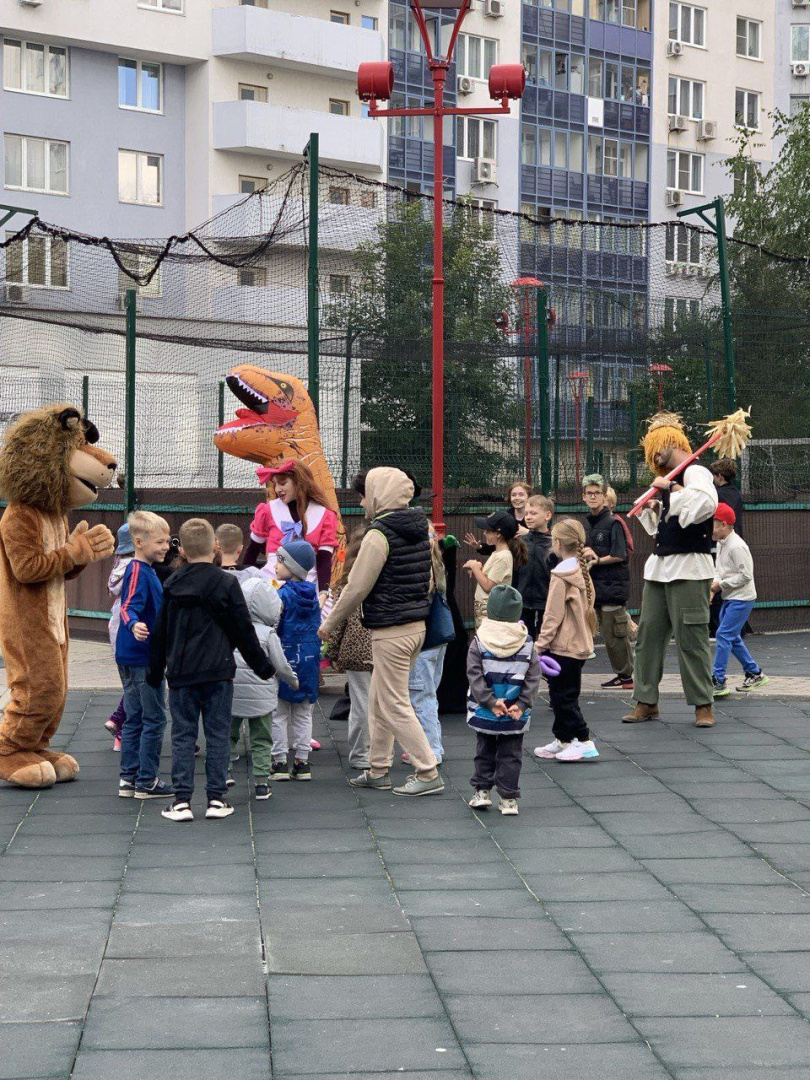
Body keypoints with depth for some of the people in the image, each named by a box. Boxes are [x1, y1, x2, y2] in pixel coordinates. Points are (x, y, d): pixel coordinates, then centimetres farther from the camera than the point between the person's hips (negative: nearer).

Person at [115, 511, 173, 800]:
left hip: (131, 657, 10)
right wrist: (134, 625, -49)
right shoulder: (139, 573, -17)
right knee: (154, 719, -2)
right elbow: (128, 608, -31)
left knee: (135, 719, 14)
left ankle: (129, 778, 19)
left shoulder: (145, 570, 13)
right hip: (142, 657, -10)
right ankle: (146, 781, 4)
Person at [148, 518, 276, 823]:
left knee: (182, 735, 5)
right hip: (218, 672, -2)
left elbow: (161, 634, 9)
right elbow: (244, 632, -2)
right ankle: (217, 798, 5)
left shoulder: (171, 586, 3)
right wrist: (265, 668, 9)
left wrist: (156, 672, 20)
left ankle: (182, 800, 1)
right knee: (218, 734, 5)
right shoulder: (226, 584, -5)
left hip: (181, 673, 2)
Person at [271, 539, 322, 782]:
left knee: (279, 714, 3)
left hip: (285, 660, -6)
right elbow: (318, 628, 11)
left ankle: (280, 762, 3)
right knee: (303, 714, 11)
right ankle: (302, 762, 12)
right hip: (309, 661, 6)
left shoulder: (283, 595, -13)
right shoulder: (313, 594, 6)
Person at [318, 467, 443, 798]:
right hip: (416, 624, 9)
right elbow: (428, 581, 17)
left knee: (395, 705, -2)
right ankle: (377, 770, 24)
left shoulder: (379, 535, -17)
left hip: (391, 631, -9)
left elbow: (357, 588, -14)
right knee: (378, 699, 18)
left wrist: (330, 624, -2)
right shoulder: (419, 530, 10)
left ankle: (428, 775, -2)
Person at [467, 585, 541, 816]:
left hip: (484, 713, 0)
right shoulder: (527, 643, -5)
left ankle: (482, 790, 17)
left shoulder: (479, 641, -8)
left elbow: (475, 675, -12)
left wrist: (490, 701, -11)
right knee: (510, 754, 8)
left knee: (485, 750, 17)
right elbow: (533, 678, -6)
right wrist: (521, 704, -6)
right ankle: (509, 799, 8)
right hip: (515, 716, 0)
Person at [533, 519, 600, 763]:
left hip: (563, 645, -9)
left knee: (563, 696, -3)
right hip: (581, 644, 9)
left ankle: (584, 742, -6)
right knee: (565, 694, 17)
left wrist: (541, 644, -12)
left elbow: (553, 615, -18)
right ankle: (562, 740, 25)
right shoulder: (583, 572, 9)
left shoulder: (561, 576, -17)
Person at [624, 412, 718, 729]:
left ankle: (703, 705, 1)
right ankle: (646, 702, 12)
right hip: (659, 566, 9)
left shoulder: (695, 473, -8)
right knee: (648, 634, 7)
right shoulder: (670, 480, 19)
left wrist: (671, 487, -22)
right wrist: (652, 508, 12)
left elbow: (706, 504, -30)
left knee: (691, 638, -7)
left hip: (687, 568, -9)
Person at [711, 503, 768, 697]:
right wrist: (713, 586, -2)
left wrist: (721, 584, -17)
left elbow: (746, 575, -21)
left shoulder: (737, 546, -20)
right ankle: (755, 674, 27)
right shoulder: (721, 544, 10)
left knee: (724, 636, -12)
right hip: (729, 599, 10)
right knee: (733, 638, 15)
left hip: (742, 599, -10)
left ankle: (718, 681, -12)